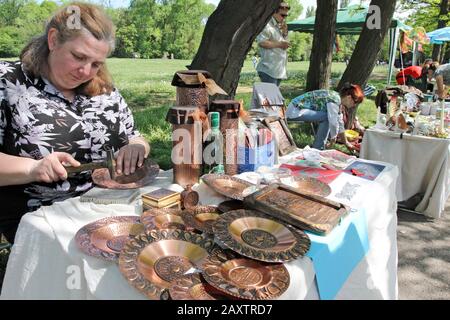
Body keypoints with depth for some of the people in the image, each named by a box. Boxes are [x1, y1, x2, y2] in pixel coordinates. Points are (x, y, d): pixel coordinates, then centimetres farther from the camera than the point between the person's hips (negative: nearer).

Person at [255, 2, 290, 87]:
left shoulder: (280, 27, 20)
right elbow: (261, 42, -21)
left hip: (279, 71, 9)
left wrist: (285, 32, 4)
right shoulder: (267, 25, -8)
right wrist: (279, 44, -18)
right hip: (268, 70, -9)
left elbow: (285, 44, 22)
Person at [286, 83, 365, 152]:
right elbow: (333, 122, -21)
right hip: (295, 111, -10)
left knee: (329, 116, 10)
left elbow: (340, 122, 18)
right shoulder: (334, 99, -18)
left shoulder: (338, 98, 11)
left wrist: (347, 143, 22)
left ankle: (317, 147, 15)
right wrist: (333, 137, -2)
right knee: (327, 117, -16)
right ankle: (317, 149, -8)